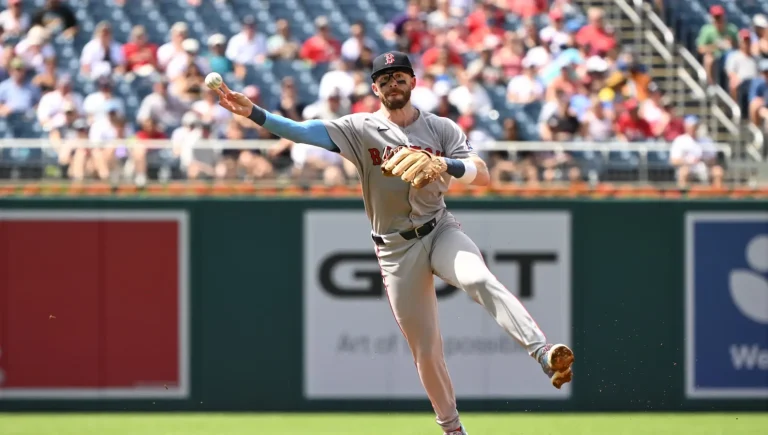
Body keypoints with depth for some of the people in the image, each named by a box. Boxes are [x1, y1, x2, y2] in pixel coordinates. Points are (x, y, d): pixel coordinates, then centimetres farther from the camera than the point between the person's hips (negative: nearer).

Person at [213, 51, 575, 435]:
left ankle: (544, 355, -45)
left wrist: (445, 165, -29)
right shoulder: (360, 129, -3)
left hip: (440, 231, 0)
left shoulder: (442, 129, 1)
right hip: (396, 249, 0)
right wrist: (253, 113, -31)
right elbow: (305, 132, -16)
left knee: (480, 280, -31)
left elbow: (483, 175, -8)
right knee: (425, 350, 3)